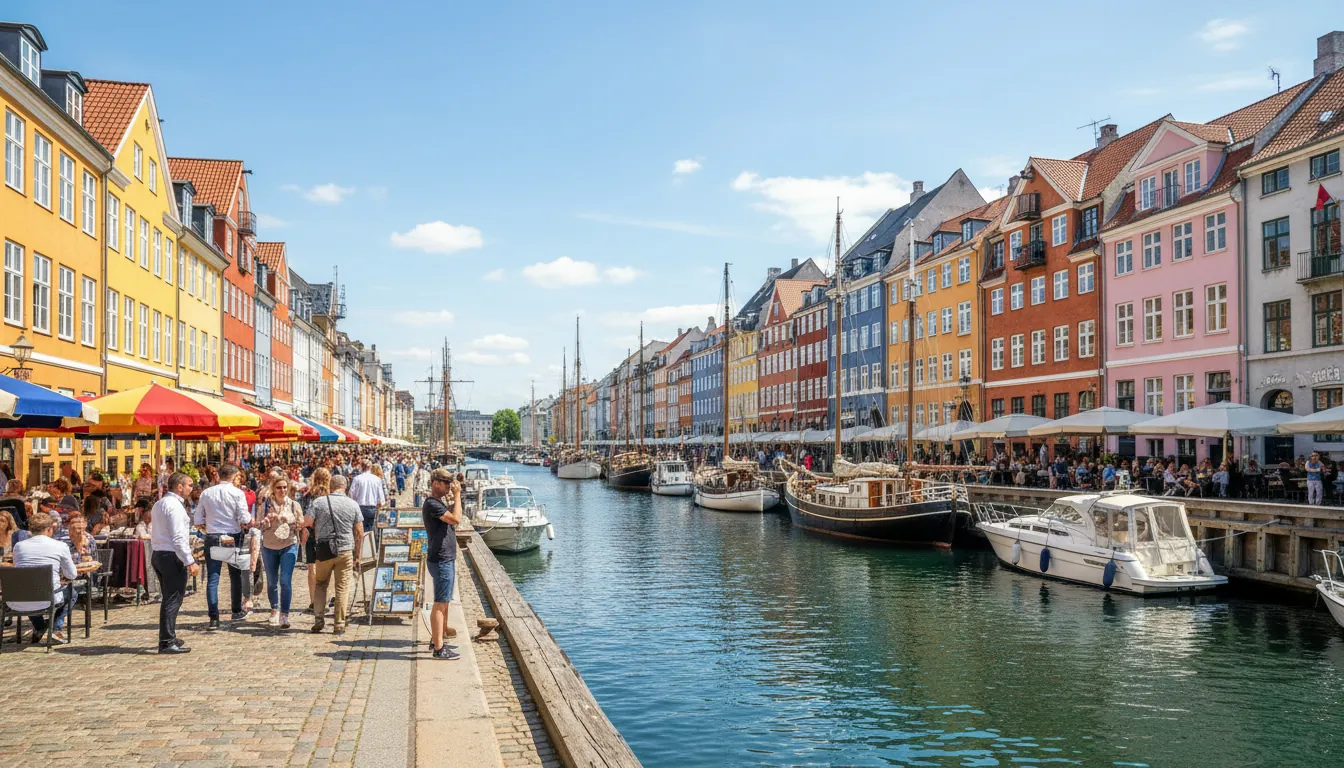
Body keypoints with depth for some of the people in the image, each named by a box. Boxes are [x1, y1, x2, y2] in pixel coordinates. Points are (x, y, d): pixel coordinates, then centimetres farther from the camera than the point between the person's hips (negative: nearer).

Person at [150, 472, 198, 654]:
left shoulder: (159, 504, 17)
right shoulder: (174, 505, -15)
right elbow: (178, 537, -21)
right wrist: (190, 562, -21)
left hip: (158, 555, 10)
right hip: (172, 556, -10)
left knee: (169, 598, 18)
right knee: (173, 600, -6)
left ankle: (168, 638, 26)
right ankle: (167, 642, -5)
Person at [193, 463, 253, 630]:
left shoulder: (206, 493, 1)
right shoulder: (237, 493, -8)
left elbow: (198, 520, 3)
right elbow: (245, 520, -14)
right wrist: (250, 518, 7)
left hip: (212, 538, 2)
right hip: (234, 538, -1)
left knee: (212, 578, 1)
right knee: (235, 576, 16)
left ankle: (214, 618, -6)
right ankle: (237, 611, 29)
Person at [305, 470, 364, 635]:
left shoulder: (318, 502, -3)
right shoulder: (353, 504, 0)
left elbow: (307, 522, -9)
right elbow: (359, 532, 1)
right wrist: (357, 553, 10)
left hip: (324, 549, 0)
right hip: (346, 550, 0)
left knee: (320, 584, 17)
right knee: (342, 588, 4)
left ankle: (319, 620, 12)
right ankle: (339, 625, 5)